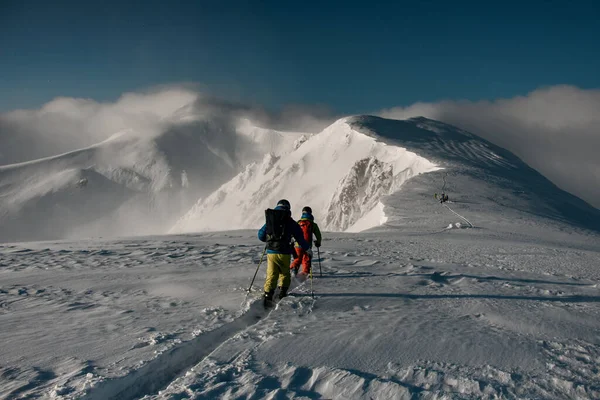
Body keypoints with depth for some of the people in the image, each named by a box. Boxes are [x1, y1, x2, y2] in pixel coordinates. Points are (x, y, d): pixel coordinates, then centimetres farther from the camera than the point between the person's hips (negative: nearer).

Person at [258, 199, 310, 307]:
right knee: (285, 274, 17)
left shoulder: (269, 220, 8)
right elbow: (300, 238, 1)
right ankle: (282, 295, 12)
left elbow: (261, 236, 12)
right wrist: (307, 248, 15)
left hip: (271, 252, 2)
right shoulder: (291, 222, -1)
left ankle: (268, 296, -6)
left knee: (271, 275, 7)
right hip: (284, 253, -2)